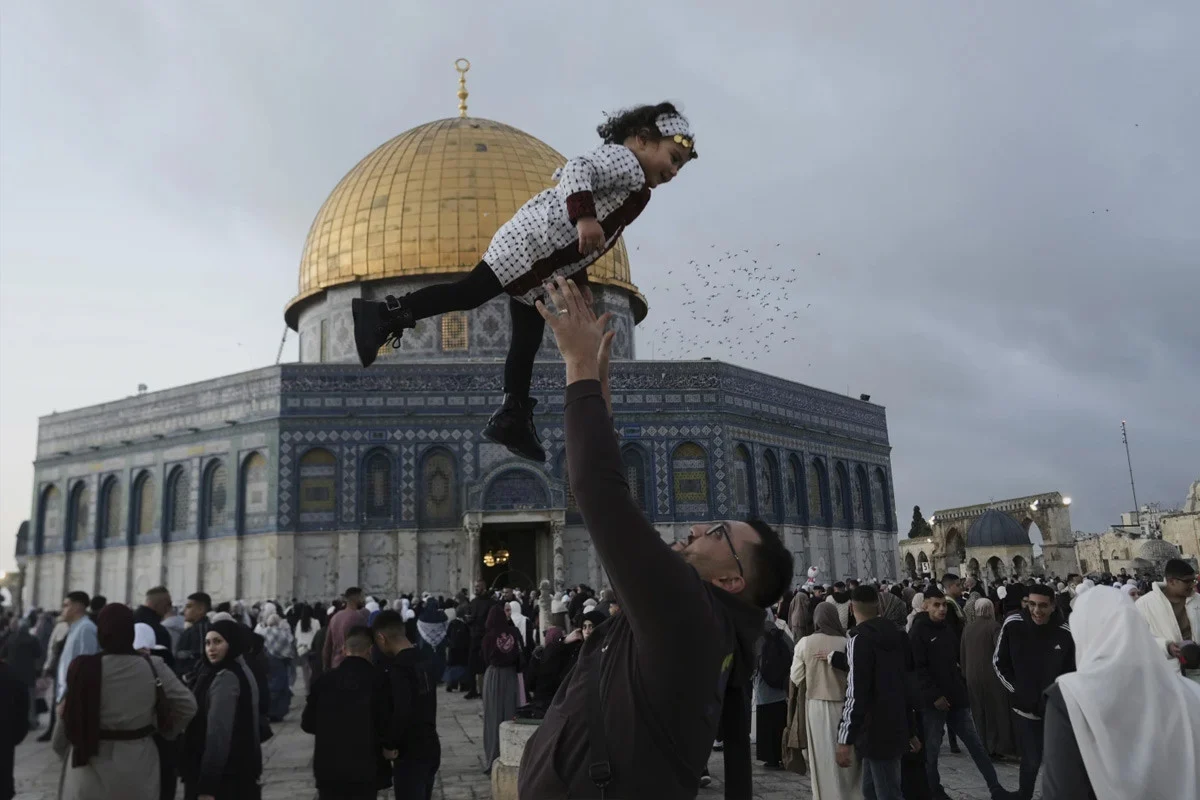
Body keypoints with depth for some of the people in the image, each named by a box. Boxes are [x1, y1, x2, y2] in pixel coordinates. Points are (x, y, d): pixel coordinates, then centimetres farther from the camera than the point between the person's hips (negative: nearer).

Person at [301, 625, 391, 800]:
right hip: (365, 768, -2)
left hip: (328, 767, 2)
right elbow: (387, 725, -10)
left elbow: (307, 724, 4)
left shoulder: (323, 681, -3)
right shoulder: (378, 681, -11)